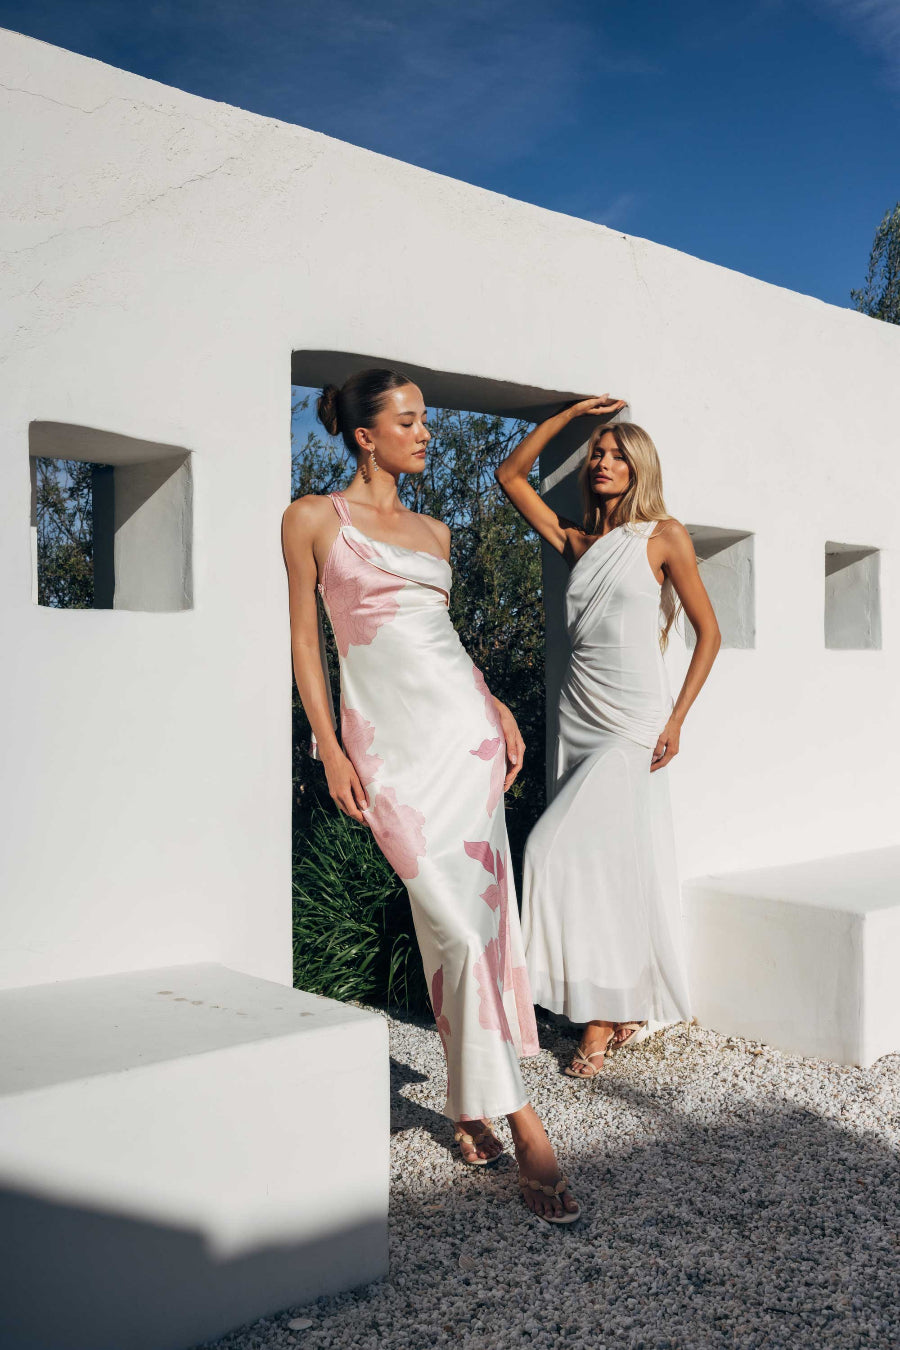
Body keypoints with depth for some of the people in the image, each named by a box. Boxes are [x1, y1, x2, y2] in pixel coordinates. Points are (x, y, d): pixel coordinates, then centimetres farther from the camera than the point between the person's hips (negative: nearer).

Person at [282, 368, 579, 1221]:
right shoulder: (314, 519, 3)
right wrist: (330, 750, -5)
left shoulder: (432, 532, 17)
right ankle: (521, 1124, -4)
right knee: (456, 925, -11)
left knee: (474, 915, 3)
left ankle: (471, 1105, 19)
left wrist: (497, 706, 8)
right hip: (393, 740, -5)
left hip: (464, 726, 5)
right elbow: (305, 638, 2)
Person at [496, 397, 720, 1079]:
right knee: (598, 864, 5)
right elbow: (511, 474, 17)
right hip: (579, 716, 5)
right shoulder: (578, 542, 13)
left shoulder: (664, 536, 0)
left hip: (634, 721, -5)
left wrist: (678, 717, -7)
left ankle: (603, 1018, -4)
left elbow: (708, 631, 1)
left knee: (564, 849, -15)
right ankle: (622, 1011, 15)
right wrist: (571, 413, 13)